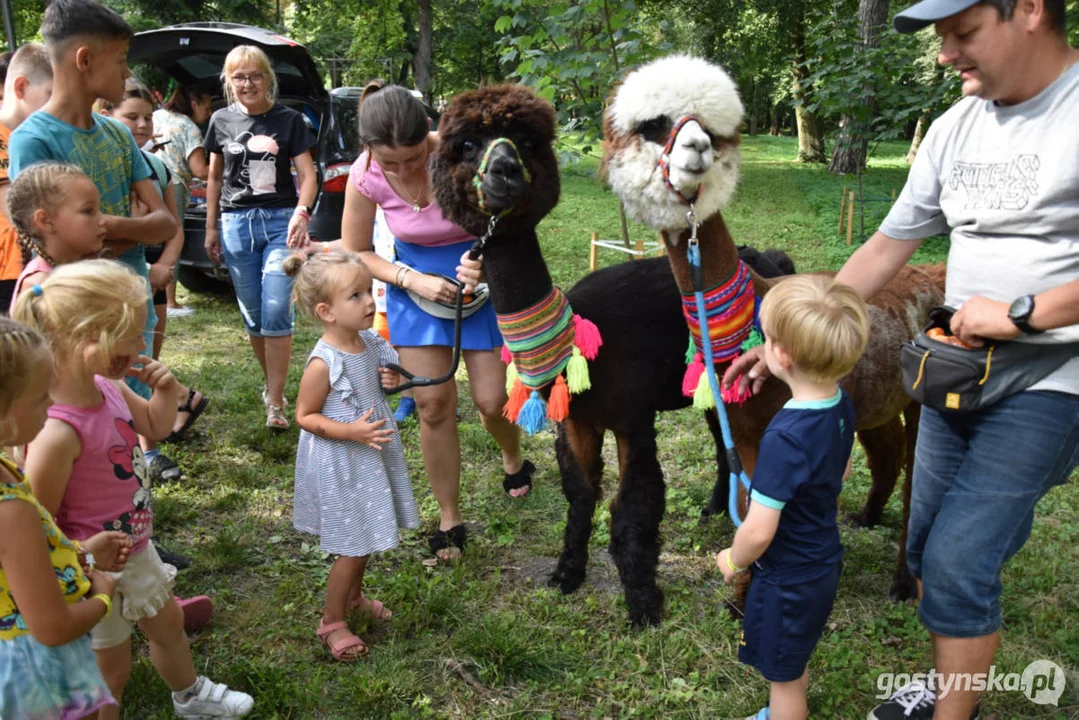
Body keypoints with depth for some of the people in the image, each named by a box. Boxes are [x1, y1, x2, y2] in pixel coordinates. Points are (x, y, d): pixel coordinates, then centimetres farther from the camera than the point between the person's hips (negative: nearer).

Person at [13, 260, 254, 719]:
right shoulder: (57, 432, -35)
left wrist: (165, 388, -8)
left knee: (167, 623, 29)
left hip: (136, 547, 9)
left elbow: (156, 426, 9)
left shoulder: (109, 388, -9)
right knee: (110, 669, 14)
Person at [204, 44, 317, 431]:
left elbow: (307, 175, -3)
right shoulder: (222, 121, 9)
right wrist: (211, 228, 13)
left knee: (276, 313, -10)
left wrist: (301, 212, -22)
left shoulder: (289, 120, 1)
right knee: (253, 315, 7)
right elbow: (215, 178, 16)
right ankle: (272, 383, 26)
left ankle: (275, 403, -5)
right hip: (237, 223, 3)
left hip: (281, 221, -3)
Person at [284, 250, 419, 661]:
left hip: (371, 456, 7)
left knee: (365, 539, 23)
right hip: (339, 466, -7)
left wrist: (391, 381, -8)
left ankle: (353, 596, 48)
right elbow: (305, 416, -18)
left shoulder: (370, 342, -4)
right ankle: (332, 621, 27)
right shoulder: (323, 363, -26)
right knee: (353, 547, 5)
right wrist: (352, 431, -28)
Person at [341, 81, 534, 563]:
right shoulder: (365, 177, -18)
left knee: (492, 401, -2)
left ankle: (513, 460, 36)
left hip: (480, 275, -2)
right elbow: (355, 252, -3)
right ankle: (449, 519, 20)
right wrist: (412, 280, -18)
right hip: (415, 279, 2)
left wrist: (487, 264, -38)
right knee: (434, 404, 1)